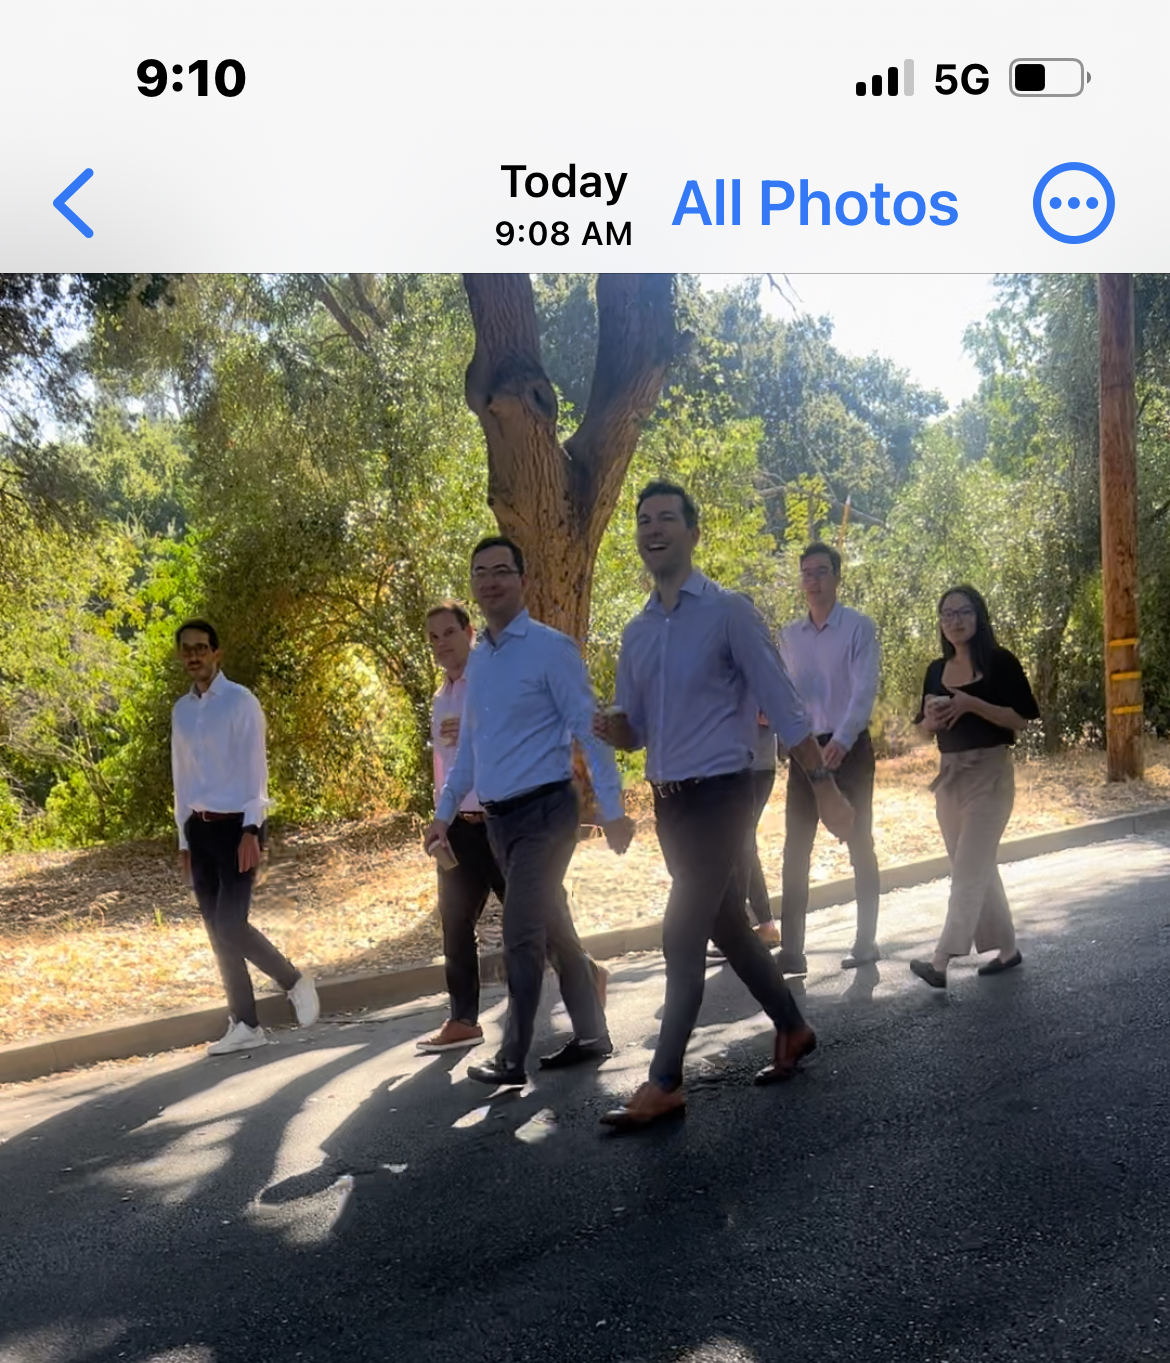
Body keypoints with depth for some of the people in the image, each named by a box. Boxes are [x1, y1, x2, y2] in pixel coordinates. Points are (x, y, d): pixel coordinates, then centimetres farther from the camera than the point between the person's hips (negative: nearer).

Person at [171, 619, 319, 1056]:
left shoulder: (240, 701, -6)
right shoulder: (181, 710, 12)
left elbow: (255, 770, -11)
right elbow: (182, 778, 15)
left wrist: (250, 831, -19)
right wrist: (184, 840, 14)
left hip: (236, 824, -6)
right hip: (199, 828, 6)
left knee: (231, 925, -13)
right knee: (216, 932, 6)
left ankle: (295, 982, 11)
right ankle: (244, 1024, 15)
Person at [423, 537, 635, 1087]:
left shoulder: (550, 648, -10)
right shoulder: (477, 660, 12)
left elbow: (588, 728, -12)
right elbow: (468, 744, 20)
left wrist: (612, 809, -17)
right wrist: (445, 812, 17)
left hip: (544, 811, -7)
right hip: (498, 817, 7)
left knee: (521, 937, -6)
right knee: (553, 927, 14)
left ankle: (512, 1060, 5)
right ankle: (591, 1036, 26)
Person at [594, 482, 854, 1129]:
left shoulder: (728, 612, -9)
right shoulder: (636, 632, 10)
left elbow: (781, 704, -10)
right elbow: (635, 730, 14)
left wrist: (824, 784, -11)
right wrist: (612, 727, -10)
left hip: (718, 796, -7)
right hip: (668, 803, 7)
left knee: (682, 940, -7)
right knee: (727, 927, 17)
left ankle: (664, 1084, 3)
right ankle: (792, 1029, 36)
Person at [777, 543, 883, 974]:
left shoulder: (860, 627, -6)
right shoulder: (789, 635, 9)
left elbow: (865, 689, -15)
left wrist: (842, 740, -29)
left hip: (849, 748, -4)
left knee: (859, 845, 6)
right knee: (795, 850, 1)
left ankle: (866, 942, 17)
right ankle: (791, 950, 5)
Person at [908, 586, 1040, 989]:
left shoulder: (1000, 662, -6)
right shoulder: (936, 670, 10)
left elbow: (1020, 719, -11)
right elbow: (926, 727, 14)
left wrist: (972, 704, -23)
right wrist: (932, 716, -9)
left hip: (989, 774, -7)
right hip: (949, 775, 7)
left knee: (969, 869, -11)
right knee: (977, 868, 11)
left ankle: (940, 962, -16)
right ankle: (1007, 949, 24)